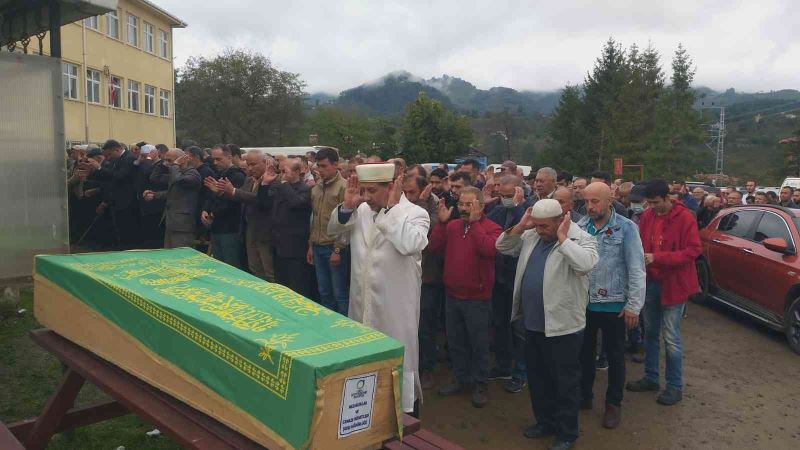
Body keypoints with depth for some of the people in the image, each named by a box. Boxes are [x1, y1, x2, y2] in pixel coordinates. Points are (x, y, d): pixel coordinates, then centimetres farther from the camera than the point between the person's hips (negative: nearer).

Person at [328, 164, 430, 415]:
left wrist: (392, 208, -22)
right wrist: (347, 205, -9)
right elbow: (333, 229, 7)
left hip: (395, 307, -5)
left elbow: (411, 244, -30)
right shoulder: (361, 211, 5)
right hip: (362, 303, 6)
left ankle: (405, 412, 24)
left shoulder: (415, 213, -11)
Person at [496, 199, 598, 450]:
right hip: (532, 322, 7)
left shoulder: (581, 239, -12)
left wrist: (562, 238, -23)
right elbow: (502, 248, 10)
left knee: (565, 382, 7)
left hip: (563, 325, -7)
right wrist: (519, 227, -3)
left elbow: (586, 264, -32)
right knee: (537, 377, 20)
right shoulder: (531, 236, 6)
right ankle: (545, 421, 38)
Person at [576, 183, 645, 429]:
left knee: (614, 356, 12)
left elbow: (636, 269, -10)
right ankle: (584, 395, 34)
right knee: (584, 352, 16)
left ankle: (613, 403, 28)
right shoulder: (580, 226, 0)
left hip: (613, 305, -3)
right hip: (583, 303, 3)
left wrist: (634, 305, -13)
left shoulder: (626, 228, -10)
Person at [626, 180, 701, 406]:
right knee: (650, 333, 15)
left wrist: (657, 258, -24)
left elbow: (693, 250, -17)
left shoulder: (684, 217, -13)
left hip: (673, 283, -5)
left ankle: (675, 386, 15)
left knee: (671, 337, 0)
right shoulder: (647, 216, 2)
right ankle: (651, 378, 29)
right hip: (650, 282, 6)